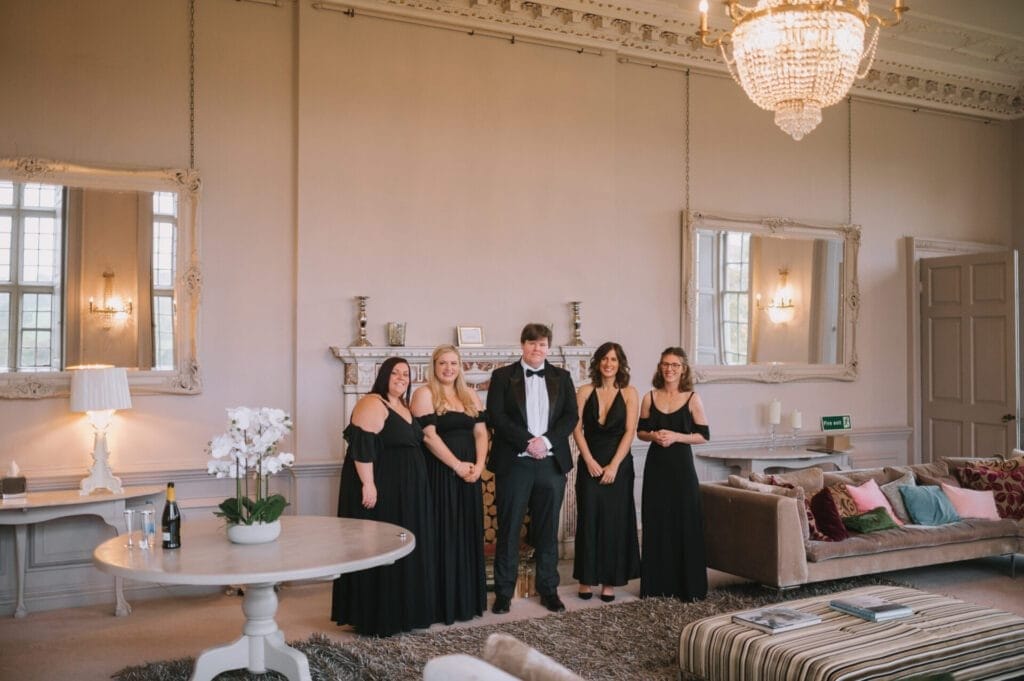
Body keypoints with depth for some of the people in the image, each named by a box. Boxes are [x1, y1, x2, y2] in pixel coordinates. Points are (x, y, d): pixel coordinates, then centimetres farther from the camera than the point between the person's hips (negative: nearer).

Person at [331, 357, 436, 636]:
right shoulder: (372, 404, -13)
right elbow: (361, 447, -22)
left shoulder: (403, 407, 15)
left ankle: (400, 611, 25)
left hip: (405, 492, 10)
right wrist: (368, 484, -27)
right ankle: (376, 618, 5)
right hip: (380, 489, -10)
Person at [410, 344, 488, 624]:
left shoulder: (470, 396, 13)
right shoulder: (425, 394, -4)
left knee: (468, 535, 9)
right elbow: (428, 435, -13)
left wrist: (479, 465, -7)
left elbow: (481, 433, 8)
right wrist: (458, 465, -15)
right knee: (444, 536, -1)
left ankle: (468, 599, 20)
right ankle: (444, 603, 7)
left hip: (469, 474, 6)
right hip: (440, 473, -6)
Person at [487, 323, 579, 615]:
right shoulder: (502, 376, 2)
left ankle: (548, 589, 21)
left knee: (548, 531, 10)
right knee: (508, 529, 3)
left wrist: (546, 441, -13)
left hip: (551, 462, 2)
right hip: (514, 463, -2)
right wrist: (528, 442, -15)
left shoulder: (562, 377, 10)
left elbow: (571, 416, 2)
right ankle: (504, 592, 13)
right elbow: (496, 416, -7)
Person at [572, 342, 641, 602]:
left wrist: (614, 465, -13)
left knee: (615, 520, 3)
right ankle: (586, 578, 12)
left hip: (618, 464, -1)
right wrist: (589, 461, -11)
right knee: (588, 519, 2)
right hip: (590, 463, 1)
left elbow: (630, 431, -5)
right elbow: (577, 428, -1)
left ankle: (610, 580, 12)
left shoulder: (629, 393, 0)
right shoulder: (585, 392, 3)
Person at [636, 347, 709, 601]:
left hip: (681, 466, -2)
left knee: (685, 524, 0)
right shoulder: (650, 398, 6)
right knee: (656, 524, 5)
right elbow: (640, 431, 11)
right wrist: (653, 435, -10)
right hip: (656, 465, 2)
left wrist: (676, 436, -16)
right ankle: (656, 583, 16)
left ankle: (688, 586, 11)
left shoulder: (692, 399, -2)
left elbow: (704, 436, -3)